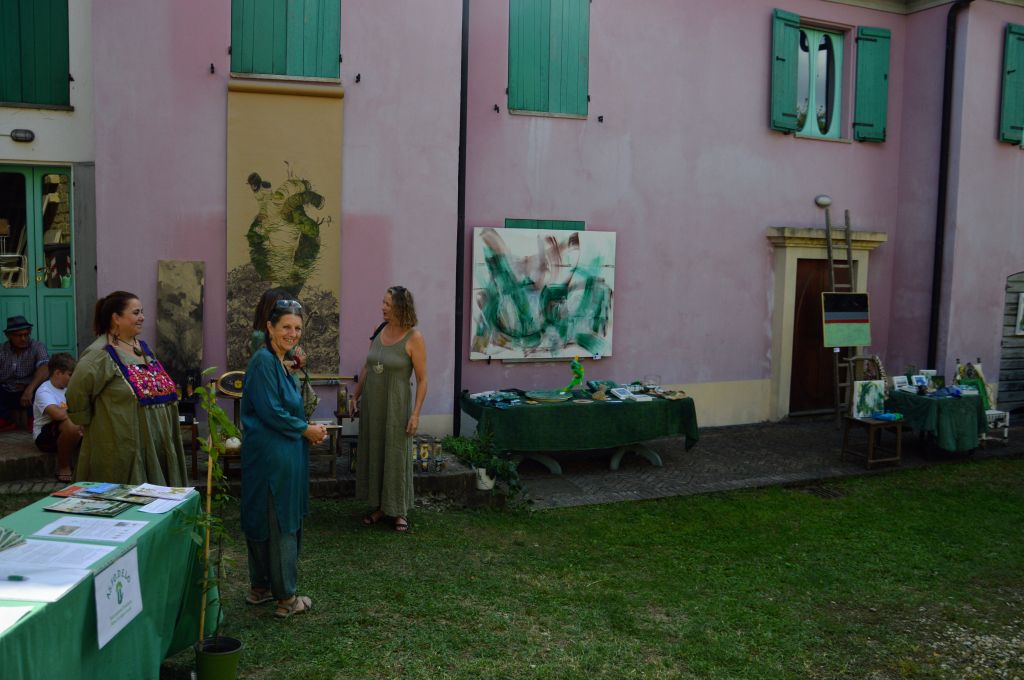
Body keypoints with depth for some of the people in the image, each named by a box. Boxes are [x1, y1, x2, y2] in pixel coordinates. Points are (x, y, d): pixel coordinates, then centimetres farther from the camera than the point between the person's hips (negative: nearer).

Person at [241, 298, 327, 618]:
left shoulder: (279, 362, 13)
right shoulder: (263, 361, -17)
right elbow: (270, 412, -21)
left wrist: (308, 427, 4)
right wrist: (306, 430, -10)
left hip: (281, 453, 10)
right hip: (273, 456, -10)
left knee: (265, 520, 17)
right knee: (280, 523, -1)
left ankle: (260, 588, 29)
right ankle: (286, 598, 10)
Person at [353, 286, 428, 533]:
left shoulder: (414, 338, -13)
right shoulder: (380, 332, 4)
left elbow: (422, 379, -12)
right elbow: (366, 368, 13)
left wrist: (415, 413, -16)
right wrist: (355, 396, 12)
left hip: (395, 406, -6)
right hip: (371, 404, 6)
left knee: (396, 456, 4)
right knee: (373, 453, 12)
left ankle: (399, 511, 18)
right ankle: (379, 506, 26)